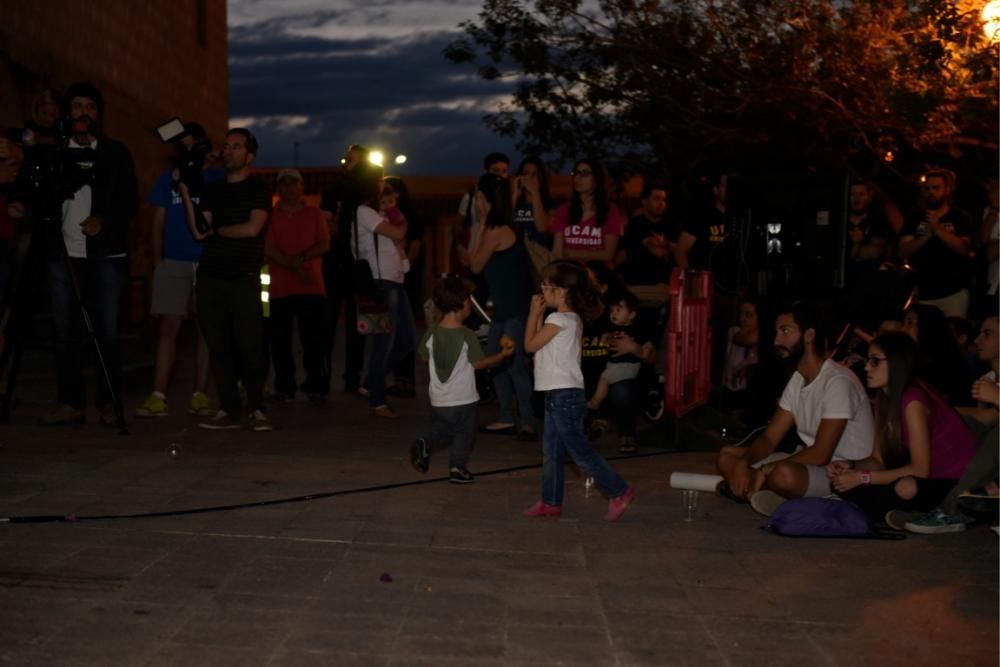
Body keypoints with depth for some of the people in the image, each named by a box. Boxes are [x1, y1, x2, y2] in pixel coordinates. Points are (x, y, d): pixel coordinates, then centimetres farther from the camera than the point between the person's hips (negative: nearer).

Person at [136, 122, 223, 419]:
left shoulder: (219, 179, 6)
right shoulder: (169, 177, 12)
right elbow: (158, 223, 12)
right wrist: (157, 262, 5)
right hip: (172, 262, 1)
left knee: (205, 329, 3)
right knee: (167, 328, -5)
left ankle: (201, 395, 8)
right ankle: (158, 397, -6)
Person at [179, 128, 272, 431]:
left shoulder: (258, 190, 4)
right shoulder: (211, 190, 17)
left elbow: (251, 228, -11)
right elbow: (198, 231, 7)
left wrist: (216, 230, 2)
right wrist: (185, 193, 0)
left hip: (244, 278, -4)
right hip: (210, 277, 4)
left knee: (250, 345, -8)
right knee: (218, 346, 1)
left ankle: (256, 409, 1)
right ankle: (229, 409, 5)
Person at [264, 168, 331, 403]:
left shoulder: (314, 214, 12)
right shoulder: (270, 215, 7)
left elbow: (324, 245, 1)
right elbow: (269, 250, -4)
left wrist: (300, 258, -14)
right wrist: (295, 266, -14)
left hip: (312, 287, 0)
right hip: (280, 288, 0)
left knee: (313, 339, -4)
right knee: (280, 341, 0)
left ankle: (315, 387, 2)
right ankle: (284, 388, 7)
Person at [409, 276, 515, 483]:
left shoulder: (432, 332, -6)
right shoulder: (467, 336, -17)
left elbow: (424, 356, 8)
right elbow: (478, 363, -9)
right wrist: (502, 355, 4)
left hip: (438, 399, 4)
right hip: (463, 399, -4)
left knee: (440, 429, 23)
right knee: (463, 434, 12)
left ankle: (424, 443, -1)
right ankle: (457, 467, 8)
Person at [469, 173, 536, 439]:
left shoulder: (497, 232, -15)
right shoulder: (498, 229, 13)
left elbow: (476, 266, -6)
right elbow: (477, 262, 10)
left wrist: (480, 225, -2)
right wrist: (481, 226, 8)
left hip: (516, 309, -10)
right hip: (504, 307, 10)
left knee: (514, 364, -9)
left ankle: (527, 423, -4)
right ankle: (507, 419, 19)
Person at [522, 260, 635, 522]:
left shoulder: (558, 319, -16)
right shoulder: (572, 318, 12)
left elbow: (529, 346, -8)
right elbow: (541, 343, 16)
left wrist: (534, 314, -1)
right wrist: (540, 315, 11)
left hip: (564, 396, -10)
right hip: (559, 395, 10)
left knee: (580, 451, -4)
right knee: (551, 452, 13)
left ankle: (619, 492, 2)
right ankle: (551, 502, 20)